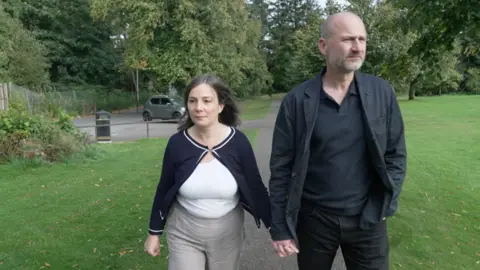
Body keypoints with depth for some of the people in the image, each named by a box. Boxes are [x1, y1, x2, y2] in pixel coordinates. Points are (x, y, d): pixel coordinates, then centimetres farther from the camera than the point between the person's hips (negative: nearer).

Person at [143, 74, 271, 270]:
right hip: (184, 232, 0)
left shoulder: (238, 142, -14)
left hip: (227, 232, 1)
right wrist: (154, 233, 5)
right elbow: (163, 190, -1)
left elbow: (256, 188, -6)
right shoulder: (177, 143, -12)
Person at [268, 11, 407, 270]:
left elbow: (396, 154, 3)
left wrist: (384, 207, -5)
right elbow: (281, 168, -7)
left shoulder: (382, 92, -4)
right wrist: (280, 228, -6)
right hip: (313, 219, -1)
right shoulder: (296, 100, -10)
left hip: (368, 220, 1)